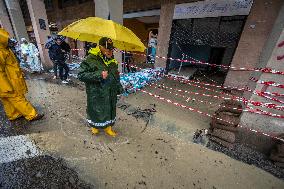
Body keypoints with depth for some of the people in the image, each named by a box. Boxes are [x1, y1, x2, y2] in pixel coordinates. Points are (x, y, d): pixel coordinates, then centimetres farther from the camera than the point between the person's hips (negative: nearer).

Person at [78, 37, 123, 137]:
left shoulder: (112, 60, 7)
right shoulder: (91, 59, -14)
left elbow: (116, 75, 17)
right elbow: (81, 75, -16)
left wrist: (119, 87, 17)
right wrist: (99, 75, -26)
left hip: (111, 93, 6)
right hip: (96, 94, -5)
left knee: (110, 109, 16)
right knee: (96, 110, 12)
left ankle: (108, 127, 39)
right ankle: (95, 126, 42)